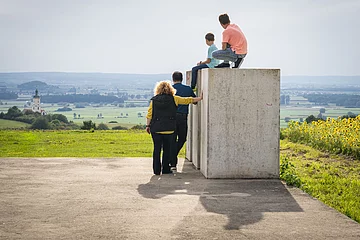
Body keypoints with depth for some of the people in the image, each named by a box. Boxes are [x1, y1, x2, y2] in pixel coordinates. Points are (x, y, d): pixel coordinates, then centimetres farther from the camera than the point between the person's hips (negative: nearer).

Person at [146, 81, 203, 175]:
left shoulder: (154, 100, 3)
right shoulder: (174, 99, 0)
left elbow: (149, 114, 1)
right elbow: (188, 100, 6)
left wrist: (148, 125, 9)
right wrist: (200, 98, 16)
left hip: (156, 129, 1)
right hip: (169, 129, -1)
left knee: (157, 149, 6)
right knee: (167, 149, 8)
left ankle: (157, 170, 6)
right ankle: (166, 169, 10)